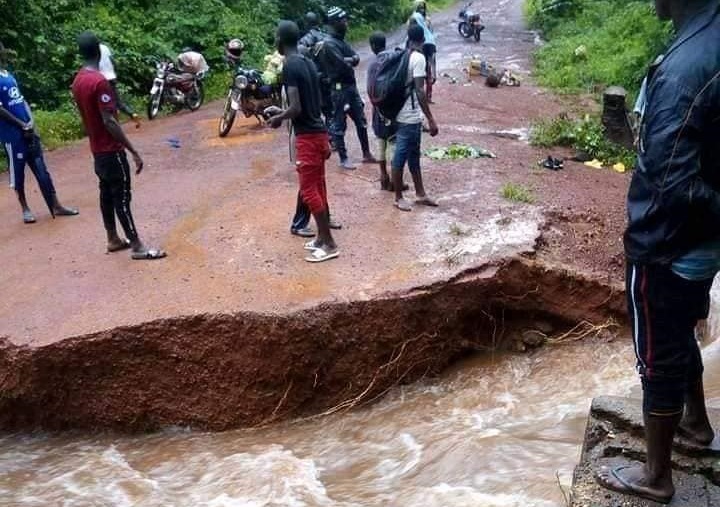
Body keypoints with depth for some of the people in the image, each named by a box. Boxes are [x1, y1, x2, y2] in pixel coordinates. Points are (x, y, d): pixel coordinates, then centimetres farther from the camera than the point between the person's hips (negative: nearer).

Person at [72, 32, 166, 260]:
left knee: (107, 193, 15)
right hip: (111, 149, -9)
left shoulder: (78, 81, 7)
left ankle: (113, 239, 24)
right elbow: (109, 122, -25)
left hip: (97, 149, 9)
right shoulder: (99, 81, -21)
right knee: (122, 197, -5)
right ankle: (137, 246, -1)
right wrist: (134, 151, -23)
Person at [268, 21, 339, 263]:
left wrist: (277, 118, -3)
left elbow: (296, 109, -21)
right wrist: (284, 112, 22)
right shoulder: (308, 63, 11)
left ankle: (329, 244, 0)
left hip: (307, 136, -9)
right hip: (318, 132, 9)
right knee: (318, 187, 14)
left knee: (308, 191, -3)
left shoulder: (290, 66, -16)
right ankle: (322, 238, 23)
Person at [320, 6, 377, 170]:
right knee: (339, 124, 0)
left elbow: (356, 58, 6)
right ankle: (343, 159, 7)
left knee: (361, 121, 14)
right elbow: (343, 66, -23)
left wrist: (349, 60, -15)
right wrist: (350, 62, -2)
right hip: (340, 88, -9)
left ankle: (366, 154, 24)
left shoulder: (341, 40, 14)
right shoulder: (329, 44, -15)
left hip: (351, 86, 9)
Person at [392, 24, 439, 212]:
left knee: (413, 156, 16)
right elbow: (419, 91, -22)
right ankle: (398, 197, 12)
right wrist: (431, 120, -20)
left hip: (407, 115, 9)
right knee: (401, 156, 1)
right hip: (410, 117, -9)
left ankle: (420, 194, 26)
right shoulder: (418, 58, -17)